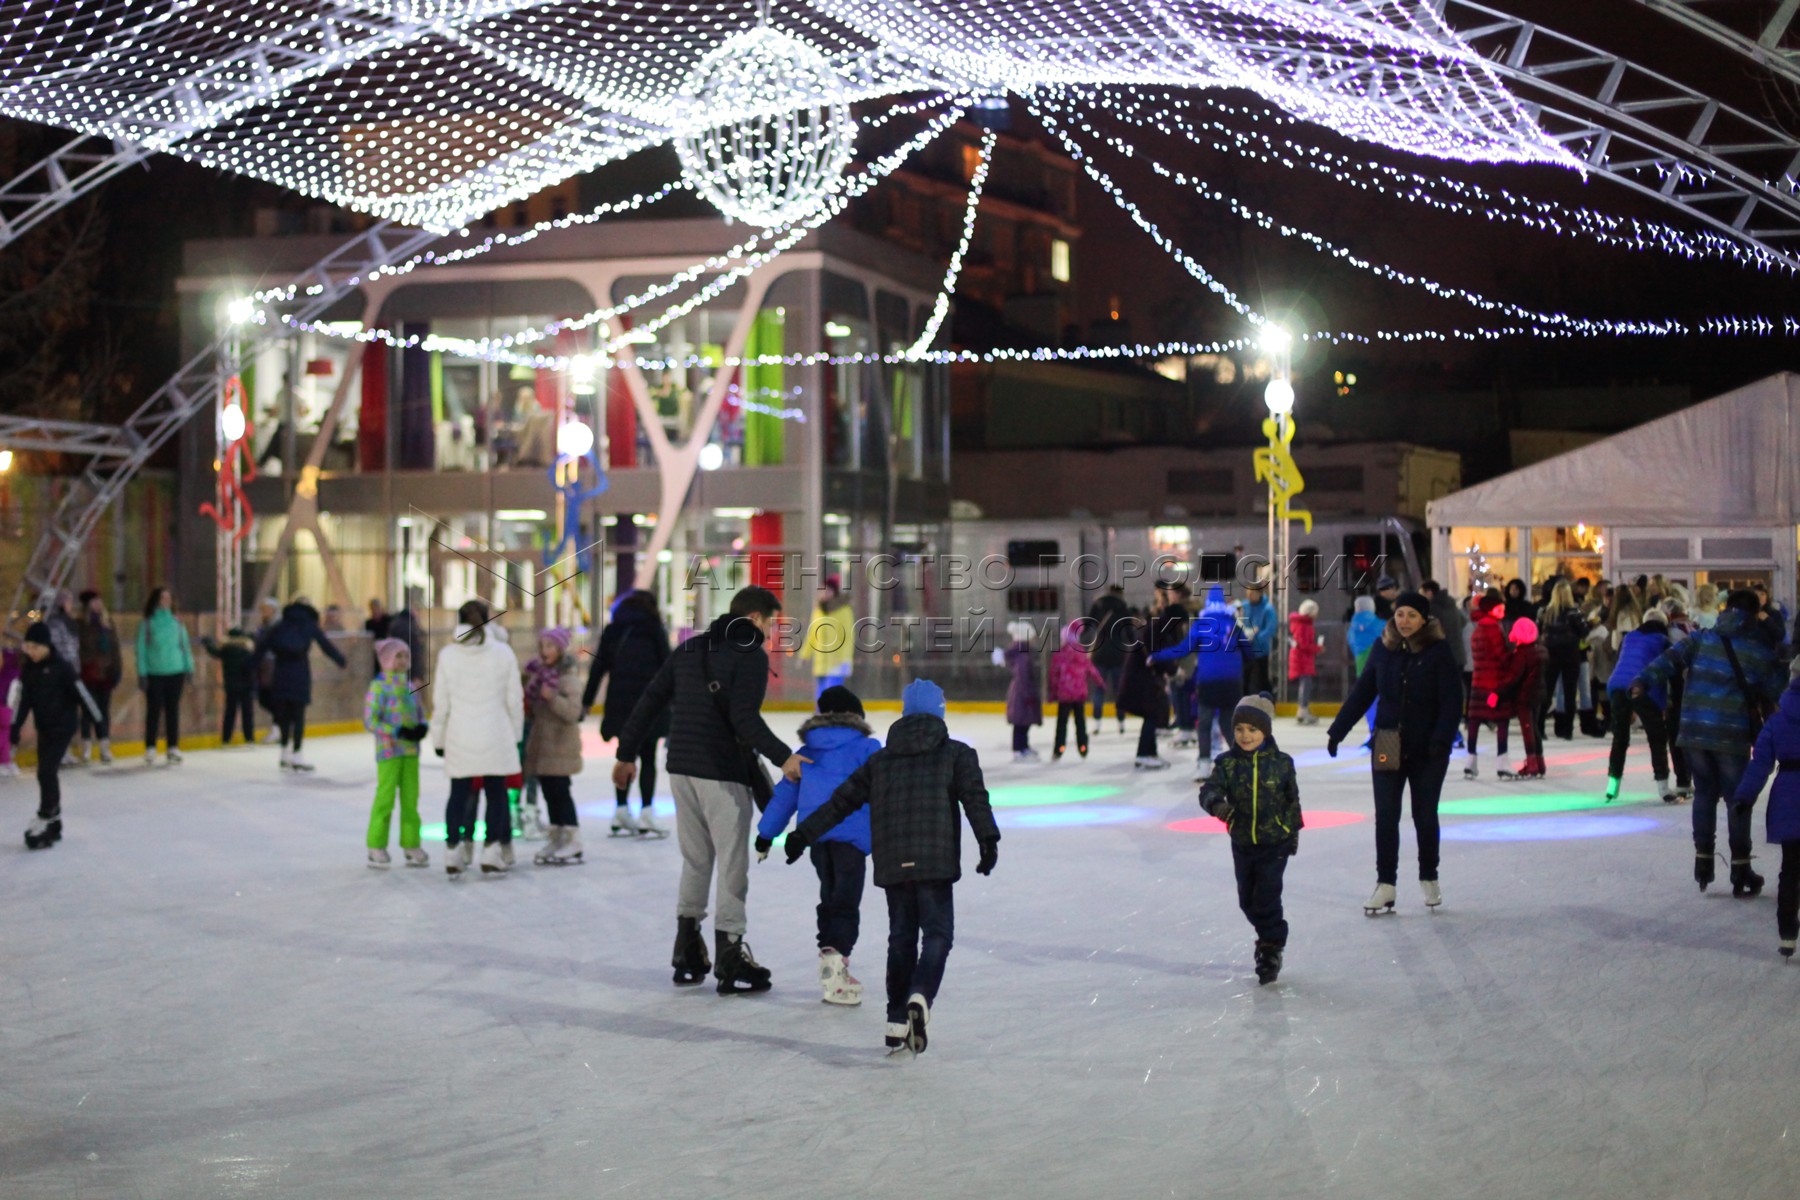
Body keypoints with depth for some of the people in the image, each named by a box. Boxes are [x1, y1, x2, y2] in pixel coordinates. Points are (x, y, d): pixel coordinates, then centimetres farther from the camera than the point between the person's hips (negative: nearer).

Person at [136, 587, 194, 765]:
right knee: (154, 710, 0)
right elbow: (141, 649, -3)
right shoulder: (148, 624, -4)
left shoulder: (177, 624, 4)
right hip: (154, 675, -3)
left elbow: (185, 646, 9)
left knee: (173, 710, 7)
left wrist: (189, 668, 7)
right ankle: (150, 749, 7)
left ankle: (173, 747, 13)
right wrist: (142, 673, -6)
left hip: (175, 672, 3)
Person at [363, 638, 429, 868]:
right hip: (389, 752, -6)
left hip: (411, 751, 6)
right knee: (385, 799, -3)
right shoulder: (379, 687, -9)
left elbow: (420, 714, 16)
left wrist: (422, 728, -7)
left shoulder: (410, 686, 10)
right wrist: (398, 732, -19)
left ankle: (411, 845, 18)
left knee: (410, 799, 10)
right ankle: (376, 847, 5)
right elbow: (370, 720, -13)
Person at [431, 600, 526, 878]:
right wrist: (516, 734, 13)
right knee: (496, 791, 8)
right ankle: (491, 854, 6)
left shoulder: (448, 655, -2)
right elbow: (514, 699, 1)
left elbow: (440, 703, 1)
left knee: (459, 792, 9)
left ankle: (454, 853, 8)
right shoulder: (503, 653, -3)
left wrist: (438, 738, 12)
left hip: (459, 737, 1)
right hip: (496, 736, -1)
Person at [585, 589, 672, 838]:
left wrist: (586, 702, 12)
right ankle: (646, 816, -6)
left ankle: (621, 814, 15)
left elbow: (598, 667, 9)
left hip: (620, 703, 4)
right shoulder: (653, 629, -1)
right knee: (648, 758, -1)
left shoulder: (612, 631, 10)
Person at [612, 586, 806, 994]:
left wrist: (628, 753, 19)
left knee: (695, 860, 17)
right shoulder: (751, 656, -9)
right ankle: (729, 958, 1)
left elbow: (651, 701, 13)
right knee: (732, 864, 0)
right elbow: (744, 718, -22)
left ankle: (687, 953, 21)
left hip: (682, 769, 7)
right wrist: (783, 757, -24)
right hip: (722, 773, -7)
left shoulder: (690, 648, 12)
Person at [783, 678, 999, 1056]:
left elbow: (841, 801, 16)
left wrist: (804, 834, 23)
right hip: (935, 861, -3)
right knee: (937, 935, -1)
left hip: (892, 865, 3)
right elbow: (974, 797, -9)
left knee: (901, 937, 13)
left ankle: (897, 1023, 13)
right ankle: (920, 996, -27)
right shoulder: (956, 754, 8)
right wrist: (988, 840, -17)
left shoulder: (881, 759, 16)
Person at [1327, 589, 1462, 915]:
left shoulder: (1438, 653, -9)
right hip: (1387, 748, 2)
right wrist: (1336, 731, 6)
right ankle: (1385, 885, 5)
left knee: (1425, 816, 9)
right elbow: (1362, 693, 7)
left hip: (1426, 752, -2)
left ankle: (1429, 879, 26)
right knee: (1385, 817, 0)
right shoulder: (1383, 649, 1)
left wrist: (1441, 740, -21)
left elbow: (1452, 702, -11)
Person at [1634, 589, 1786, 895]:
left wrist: (1643, 681, -18)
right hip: (1733, 735, -2)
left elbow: (1670, 659, -8)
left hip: (1694, 731, 2)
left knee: (1704, 793, 17)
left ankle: (1702, 859, 15)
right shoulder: (1761, 650, 2)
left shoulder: (1701, 638, 5)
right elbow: (1773, 692, 7)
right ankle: (1740, 869, 7)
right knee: (1737, 799, 7)